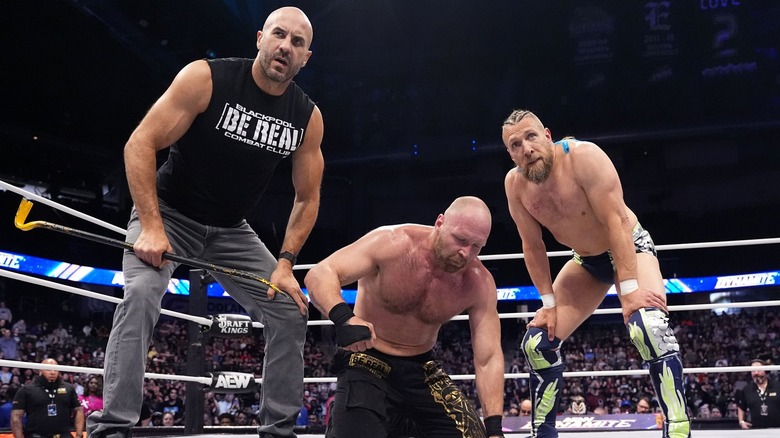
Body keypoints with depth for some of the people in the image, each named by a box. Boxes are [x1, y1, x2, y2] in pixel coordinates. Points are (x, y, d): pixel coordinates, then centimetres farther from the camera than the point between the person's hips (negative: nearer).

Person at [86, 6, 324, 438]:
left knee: (291, 312, -2)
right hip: (168, 212, -4)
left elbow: (307, 198, 2)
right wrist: (151, 226, -27)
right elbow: (139, 145, -19)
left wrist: (285, 263, -9)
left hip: (231, 230, 5)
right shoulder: (206, 78, -20)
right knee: (141, 294, -30)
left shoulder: (308, 117, -8)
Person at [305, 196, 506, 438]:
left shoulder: (479, 284, -13)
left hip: (422, 369, 4)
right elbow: (319, 275, -28)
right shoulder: (392, 243, -22)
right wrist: (343, 317, -48)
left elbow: (488, 359, -11)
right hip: (367, 364, -4)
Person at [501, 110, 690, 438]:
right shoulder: (514, 184, -13)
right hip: (586, 261, 6)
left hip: (630, 247, -5)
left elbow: (616, 220, -29)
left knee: (648, 324, -33)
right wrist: (549, 303, -7)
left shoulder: (583, 156, -28)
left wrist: (629, 290, -33)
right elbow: (532, 247, -5)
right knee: (537, 342, -1)